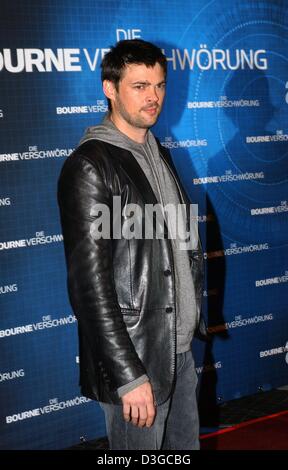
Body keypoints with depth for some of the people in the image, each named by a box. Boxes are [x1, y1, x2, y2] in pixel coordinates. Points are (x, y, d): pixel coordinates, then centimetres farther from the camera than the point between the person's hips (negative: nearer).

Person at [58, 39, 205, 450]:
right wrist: (129, 375, -20)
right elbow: (90, 283, -19)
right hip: (134, 357, -8)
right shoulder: (90, 166, -16)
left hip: (180, 348, 8)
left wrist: (195, 316, 11)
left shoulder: (159, 155, 10)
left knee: (186, 445, 20)